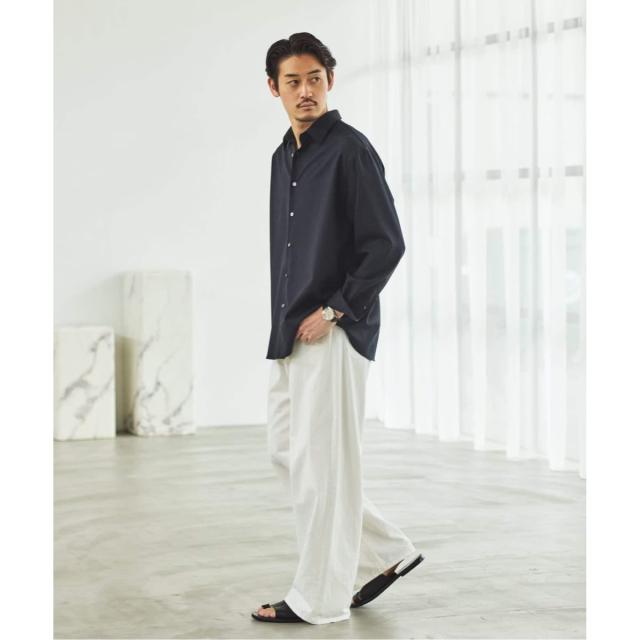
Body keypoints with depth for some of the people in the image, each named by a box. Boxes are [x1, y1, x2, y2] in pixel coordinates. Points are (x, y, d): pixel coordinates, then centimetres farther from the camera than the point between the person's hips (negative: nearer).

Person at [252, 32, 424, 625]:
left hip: (334, 333, -9)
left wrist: (333, 311, -15)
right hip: (290, 332, 9)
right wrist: (283, 320, 13)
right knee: (285, 452, 13)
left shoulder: (349, 149, -10)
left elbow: (387, 244, -14)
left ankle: (319, 597, 7)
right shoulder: (283, 156, 15)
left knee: (320, 463, -4)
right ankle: (386, 552, 23)